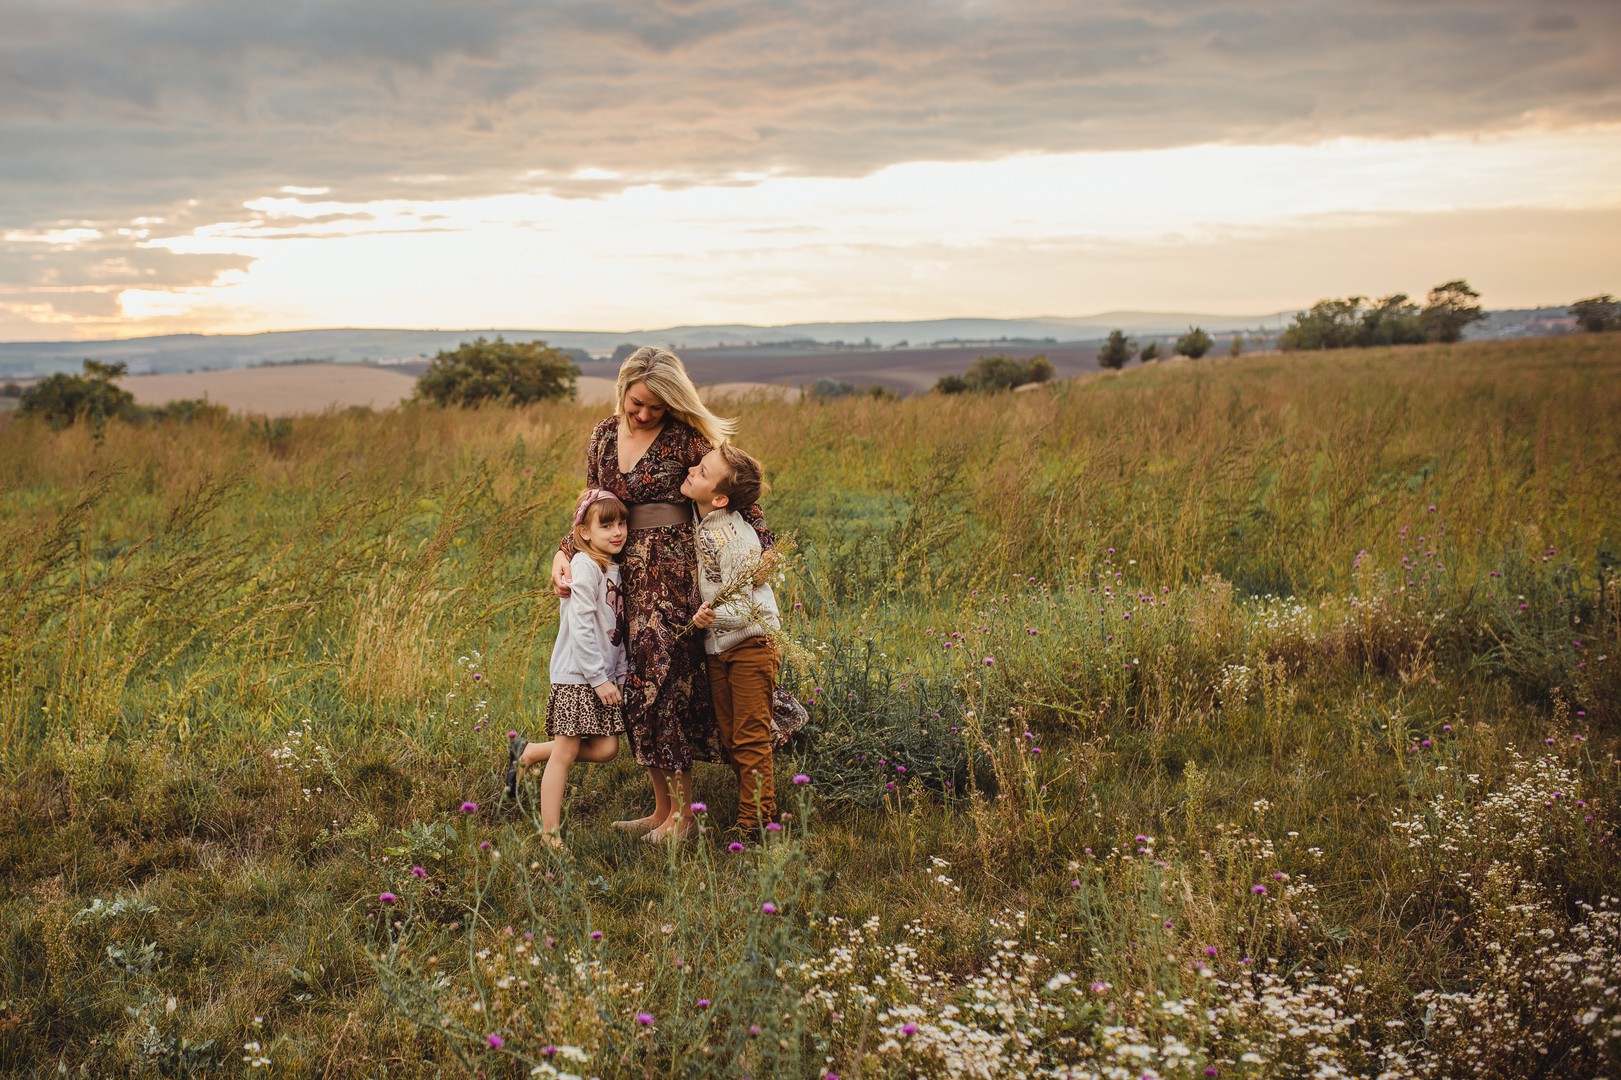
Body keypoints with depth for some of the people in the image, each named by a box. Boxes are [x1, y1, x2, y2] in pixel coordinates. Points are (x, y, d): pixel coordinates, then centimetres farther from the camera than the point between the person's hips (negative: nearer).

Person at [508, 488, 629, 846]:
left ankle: (528, 753, 22)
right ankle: (550, 833, 5)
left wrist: (619, 674, 8)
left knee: (606, 748, 6)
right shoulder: (585, 566, -15)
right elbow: (580, 627, -20)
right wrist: (599, 679, -18)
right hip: (577, 676, -8)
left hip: (604, 674, 8)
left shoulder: (614, 567, 11)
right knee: (565, 754, -3)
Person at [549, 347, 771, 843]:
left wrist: (765, 545, -10)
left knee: (660, 682, -6)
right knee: (638, 686, 7)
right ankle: (662, 809, 17)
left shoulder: (686, 436, -7)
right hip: (624, 574, 6)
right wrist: (565, 552, 3)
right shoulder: (604, 436, 10)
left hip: (672, 573, -6)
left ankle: (682, 811, 6)